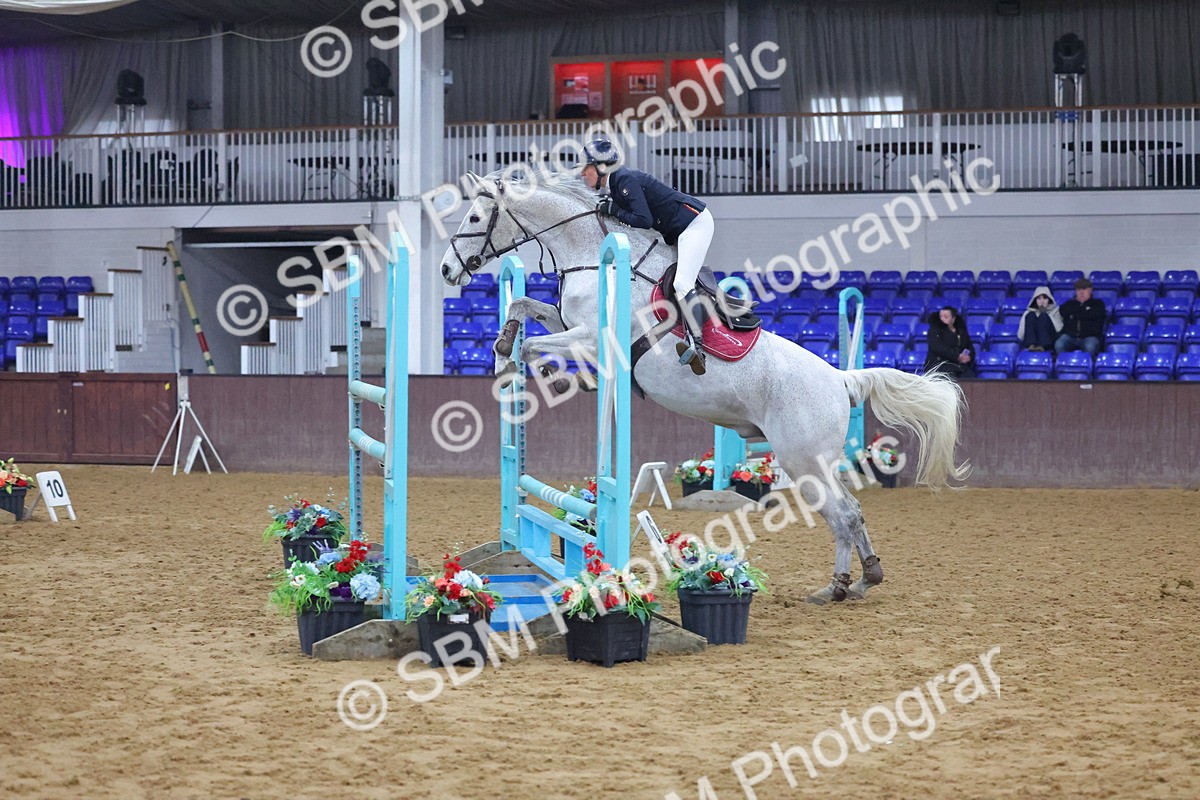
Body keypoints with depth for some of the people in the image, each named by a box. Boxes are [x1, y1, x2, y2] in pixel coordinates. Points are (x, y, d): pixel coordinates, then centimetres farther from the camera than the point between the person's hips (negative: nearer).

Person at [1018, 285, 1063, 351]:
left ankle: (1041, 346, -47)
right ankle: (1031, 345, -43)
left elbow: (1060, 330, -1)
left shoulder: (1055, 311, 19)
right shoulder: (1028, 313, 21)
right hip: (1030, 341, 1)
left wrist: (1046, 313, 0)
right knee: (1031, 315, -17)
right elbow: (1020, 336, 10)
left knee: (1043, 316, -21)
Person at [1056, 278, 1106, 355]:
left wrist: (1074, 315, 5)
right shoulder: (1070, 303, 26)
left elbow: (1093, 314, -4)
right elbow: (1062, 311, 3)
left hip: (1090, 336, -2)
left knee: (1089, 347, -38)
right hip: (1070, 336, 2)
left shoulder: (1097, 303, 18)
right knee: (1059, 345, -32)